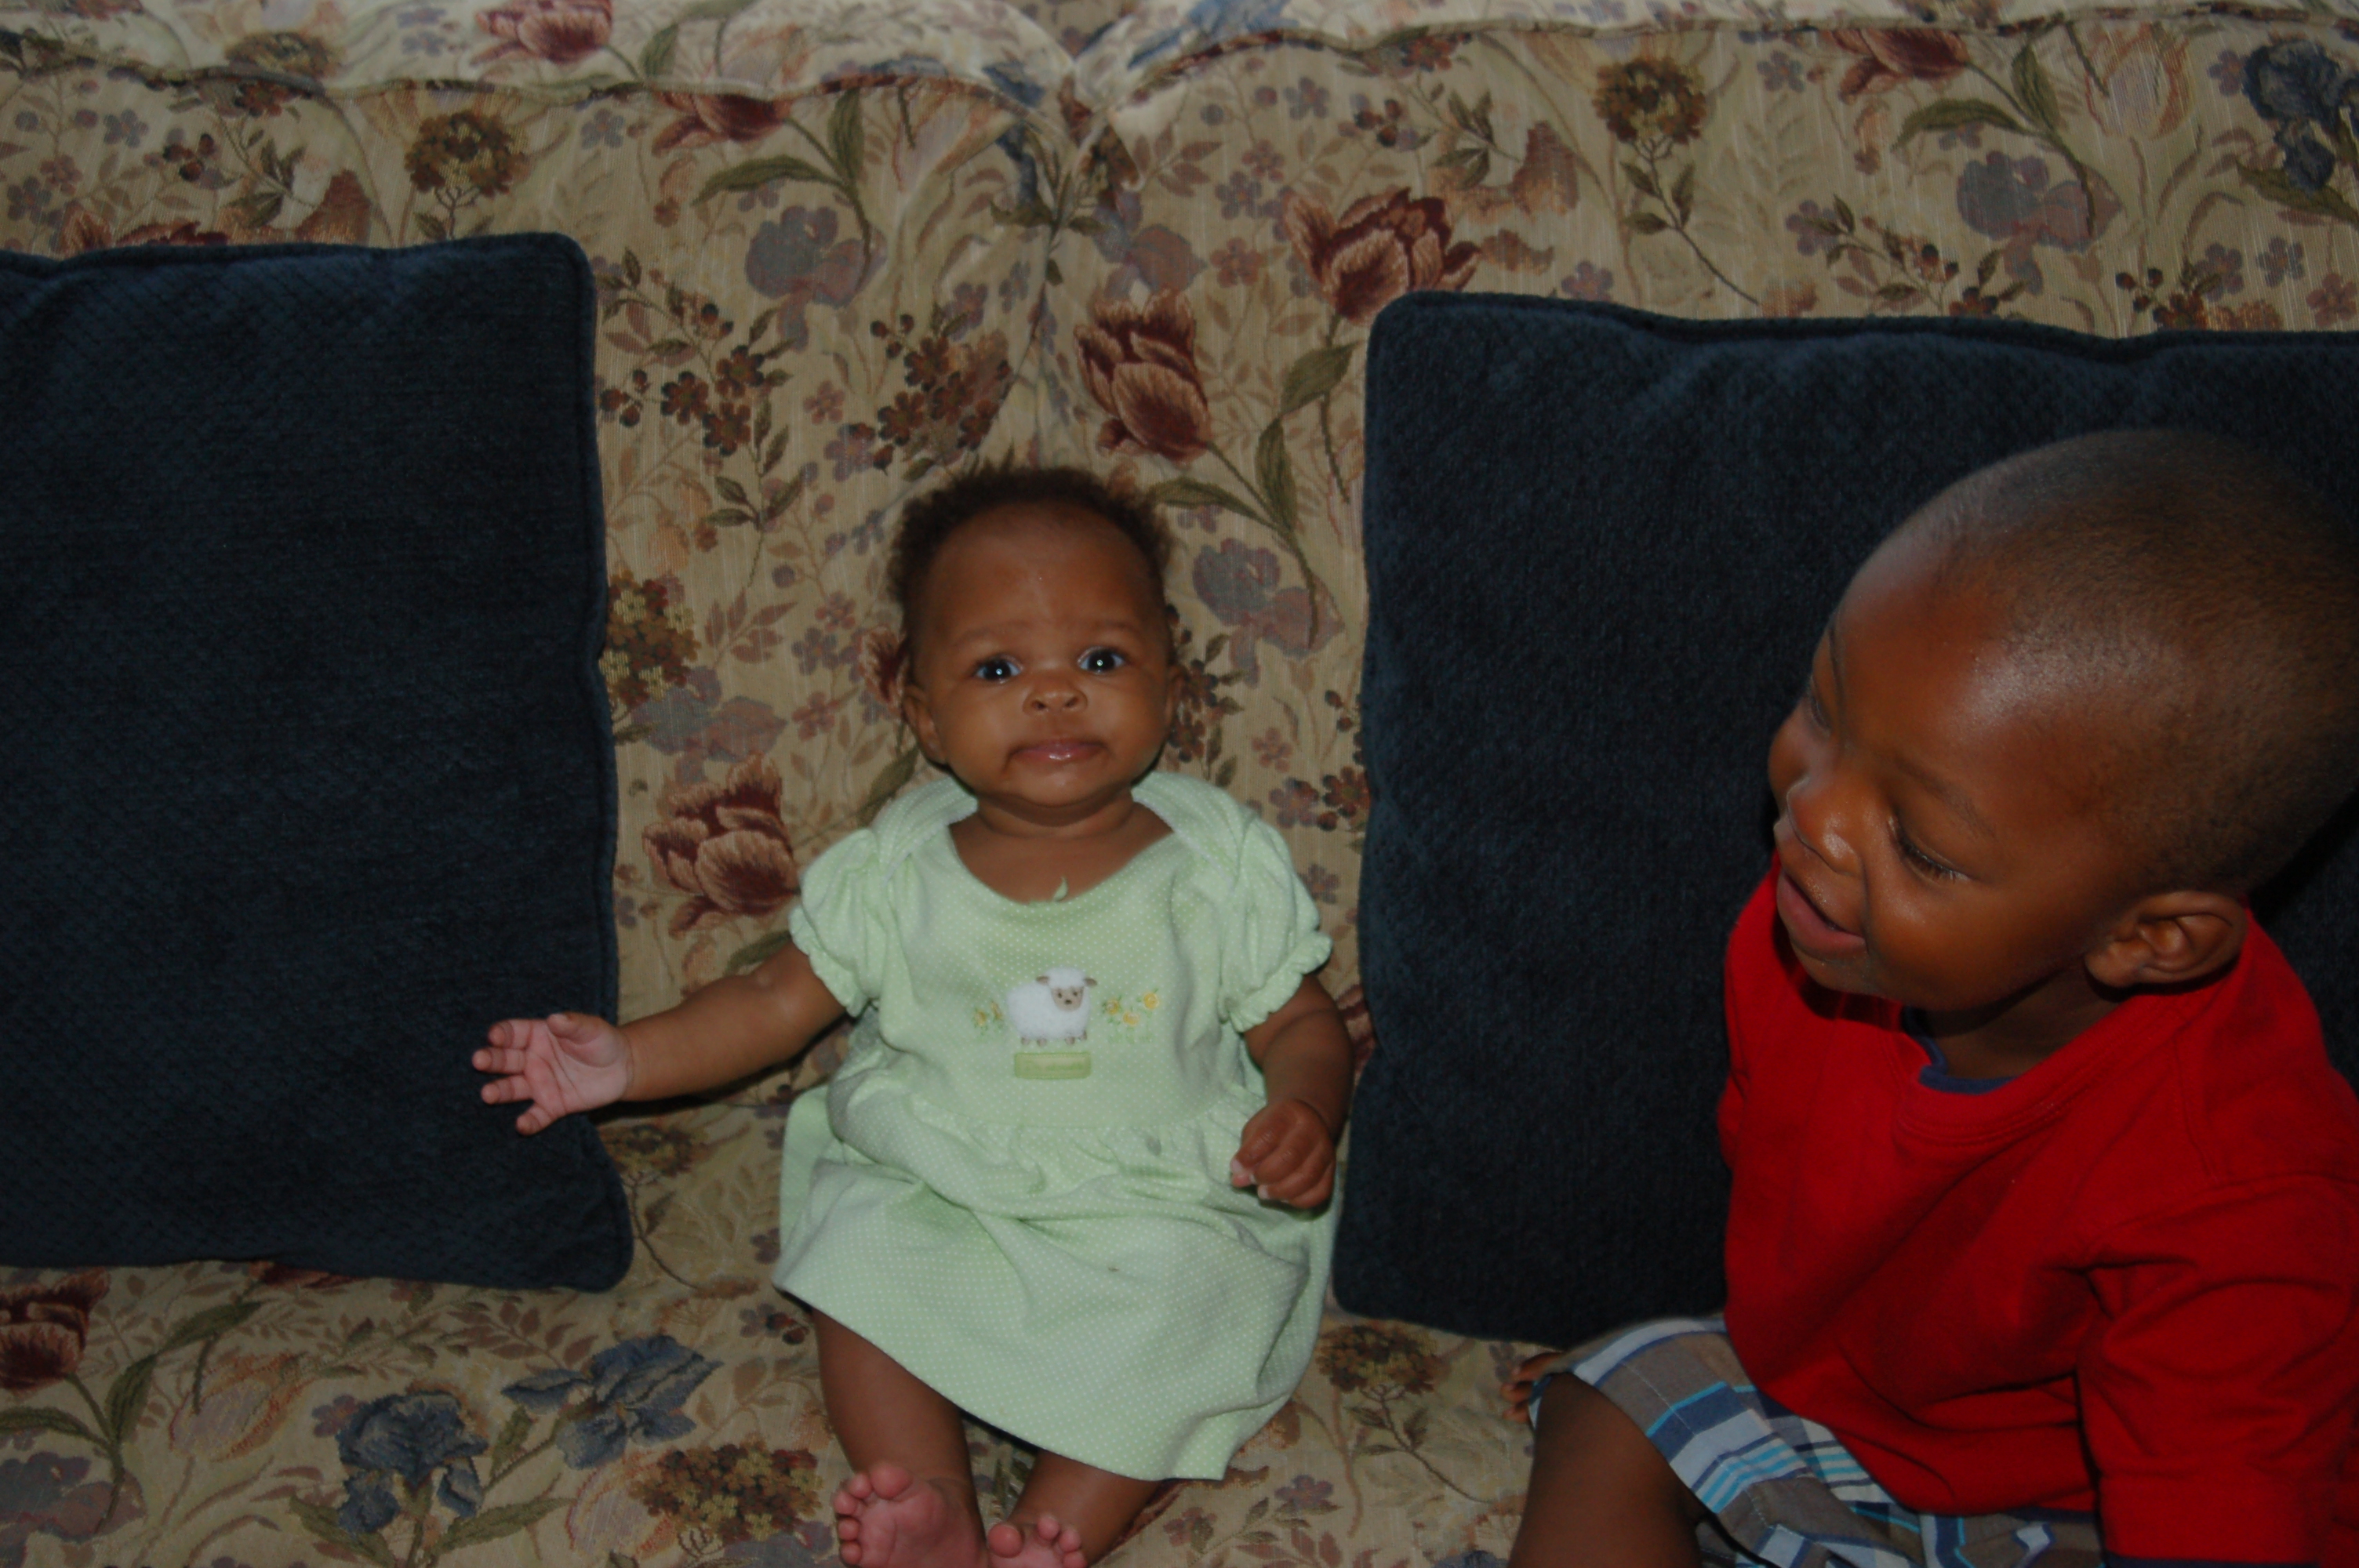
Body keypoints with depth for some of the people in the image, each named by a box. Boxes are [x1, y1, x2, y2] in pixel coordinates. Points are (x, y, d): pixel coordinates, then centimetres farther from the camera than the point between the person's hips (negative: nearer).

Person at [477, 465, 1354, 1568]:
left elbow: (1301, 1025, 2)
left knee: (1179, 1312, -28)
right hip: (930, 1194, 2)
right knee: (862, 1263, -23)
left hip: (1154, 1211, -1)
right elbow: (778, 1001, 6)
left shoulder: (1225, 865, -5)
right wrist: (629, 1059, -6)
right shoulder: (896, 872, -2)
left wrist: (1303, 1115, -20)